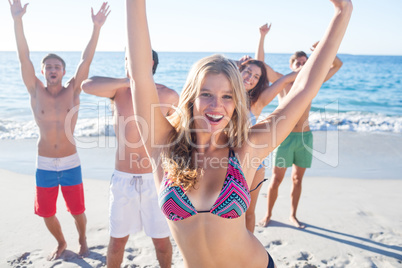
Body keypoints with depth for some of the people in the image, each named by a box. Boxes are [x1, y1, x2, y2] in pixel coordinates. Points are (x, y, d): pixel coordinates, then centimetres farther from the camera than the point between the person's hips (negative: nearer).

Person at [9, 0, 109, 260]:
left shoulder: (73, 91, -4)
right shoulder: (36, 92, -2)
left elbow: (87, 60, -13)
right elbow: (24, 58, -11)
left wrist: (97, 28, -22)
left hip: (71, 163, -1)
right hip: (44, 165, 1)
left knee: (78, 211, 9)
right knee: (47, 213, 11)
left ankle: (83, 239, 40)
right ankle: (61, 243, 40)